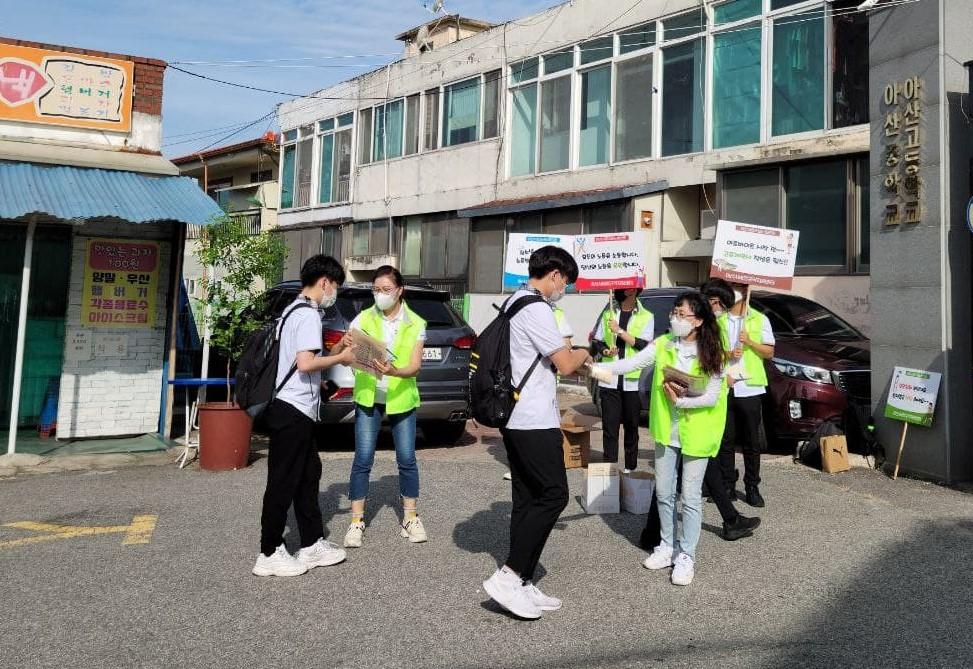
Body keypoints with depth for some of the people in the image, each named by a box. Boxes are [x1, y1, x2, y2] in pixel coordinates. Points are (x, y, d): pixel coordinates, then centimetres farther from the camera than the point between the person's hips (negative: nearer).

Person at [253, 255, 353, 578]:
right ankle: (270, 554, 9)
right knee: (283, 482, -1)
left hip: (292, 408, 10)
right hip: (293, 410, -10)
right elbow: (306, 363, -23)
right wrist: (340, 358, -10)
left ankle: (313, 545, 23)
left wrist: (332, 361, 17)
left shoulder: (293, 310, 17)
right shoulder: (309, 314, -14)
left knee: (308, 475, 15)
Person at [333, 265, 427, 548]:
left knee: (407, 460, 4)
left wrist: (394, 371, -31)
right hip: (368, 398, 0)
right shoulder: (363, 319, -1)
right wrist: (342, 346, -28)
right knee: (363, 460, -2)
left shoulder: (415, 324, -2)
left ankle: (411, 518, 20)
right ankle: (357, 522, 9)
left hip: (402, 399, 0)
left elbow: (415, 366, -10)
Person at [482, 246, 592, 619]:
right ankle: (508, 577, -4)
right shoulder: (535, 308, -15)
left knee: (528, 499, 10)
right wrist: (584, 354, 7)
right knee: (553, 495, -5)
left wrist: (573, 359, 16)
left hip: (517, 417, 10)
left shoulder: (515, 302, 17)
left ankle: (521, 584, 15)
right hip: (535, 420, -10)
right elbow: (565, 364, -13)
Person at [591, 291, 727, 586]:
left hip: (696, 432, -3)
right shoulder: (662, 344, -2)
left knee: (690, 495, 3)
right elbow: (631, 363, -12)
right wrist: (598, 368, -26)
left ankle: (686, 556, 16)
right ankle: (668, 547, 29)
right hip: (666, 430, 4)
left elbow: (713, 396, -11)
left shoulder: (712, 353, -9)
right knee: (664, 492, 12)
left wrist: (681, 401, -20)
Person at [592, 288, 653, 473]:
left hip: (632, 381, -1)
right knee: (609, 426, -2)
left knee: (631, 426, 6)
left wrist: (619, 330, -15)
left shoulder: (646, 317, 5)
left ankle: (630, 467, 18)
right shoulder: (608, 314, 12)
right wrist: (605, 351, -8)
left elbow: (644, 345, -9)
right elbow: (598, 342, 14)